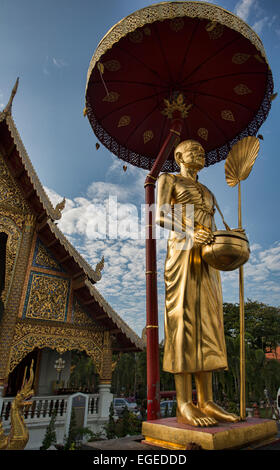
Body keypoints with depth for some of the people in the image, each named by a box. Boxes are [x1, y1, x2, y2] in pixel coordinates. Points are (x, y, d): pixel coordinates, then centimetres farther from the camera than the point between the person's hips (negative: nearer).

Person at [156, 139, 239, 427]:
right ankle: (184, 406, -8)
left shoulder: (205, 191, 29)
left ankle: (206, 402, 4)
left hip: (206, 258, 7)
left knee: (206, 325, 0)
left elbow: (209, 228, 22)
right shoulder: (168, 179, 11)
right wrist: (188, 234, -20)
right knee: (183, 322, -13)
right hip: (181, 253, -7)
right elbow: (160, 216, -4)